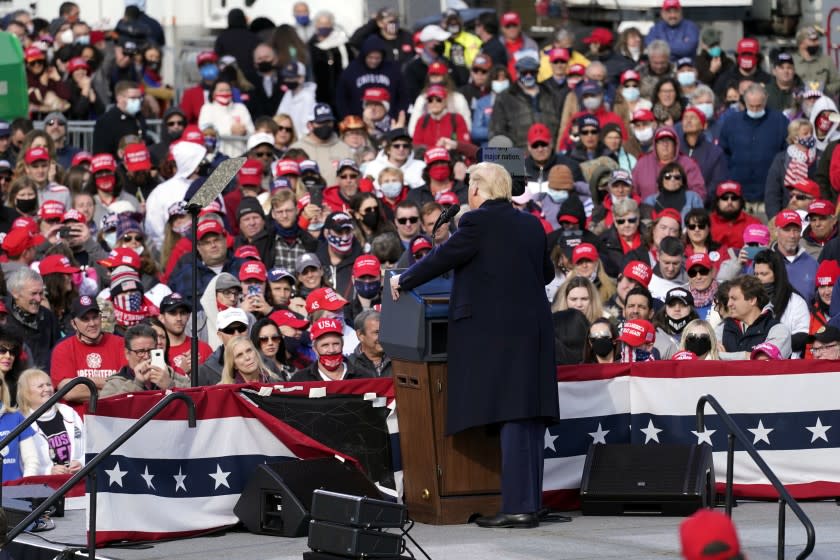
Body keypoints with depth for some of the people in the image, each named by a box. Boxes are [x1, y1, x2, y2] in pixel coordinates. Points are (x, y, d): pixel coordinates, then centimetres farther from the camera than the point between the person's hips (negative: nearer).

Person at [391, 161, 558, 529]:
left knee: (512, 416, -9)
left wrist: (403, 281, 11)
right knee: (530, 413, 8)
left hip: (499, 331, -6)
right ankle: (531, 502, 11)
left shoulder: (479, 222, -8)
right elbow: (547, 272, 23)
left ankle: (518, 507, -11)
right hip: (535, 328, 6)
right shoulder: (531, 224, 12)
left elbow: (442, 257, -4)